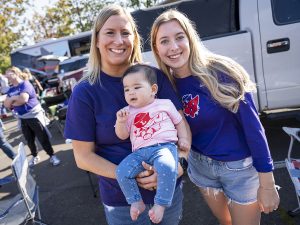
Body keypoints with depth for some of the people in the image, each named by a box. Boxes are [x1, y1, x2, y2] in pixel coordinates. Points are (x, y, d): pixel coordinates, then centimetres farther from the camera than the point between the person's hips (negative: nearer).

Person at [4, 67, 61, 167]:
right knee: (29, 140, 15)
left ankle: (52, 156, 11)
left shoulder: (25, 84, -12)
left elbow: (24, 99, -25)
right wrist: (14, 98, -14)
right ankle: (35, 156, 33)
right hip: (23, 119, 7)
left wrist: (12, 102, -8)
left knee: (43, 138, -2)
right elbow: (6, 104, 4)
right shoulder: (11, 89, 9)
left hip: (35, 116, -7)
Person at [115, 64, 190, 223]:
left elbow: (179, 121, 20)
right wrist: (121, 121, -8)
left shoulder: (165, 104, 11)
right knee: (121, 171, -18)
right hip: (139, 152, 3)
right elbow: (122, 135, 11)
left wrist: (183, 138, 6)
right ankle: (136, 201, 4)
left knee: (167, 167, -34)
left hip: (164, 146, -3)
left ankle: (161, 204, -14)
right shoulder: (128, 112, 15)